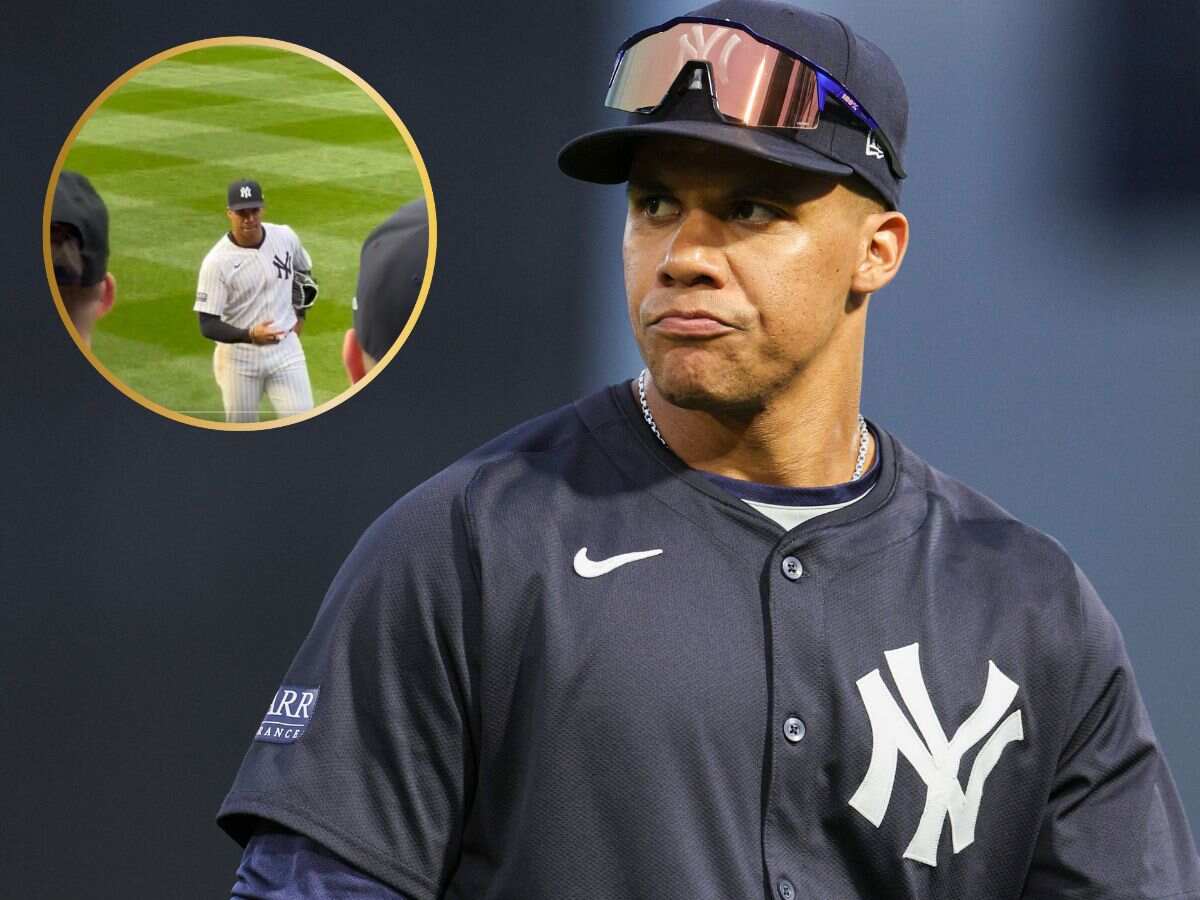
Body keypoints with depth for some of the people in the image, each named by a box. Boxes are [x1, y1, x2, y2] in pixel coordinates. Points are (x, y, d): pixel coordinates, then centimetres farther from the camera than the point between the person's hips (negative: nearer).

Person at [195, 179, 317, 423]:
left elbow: (303, 272, 21)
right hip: (239, 356, -2)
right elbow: (207, 325, -18)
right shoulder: (217, 262, -16)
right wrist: (249, 335, -34)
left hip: (285, 349, 2)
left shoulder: (286, 238, -3)